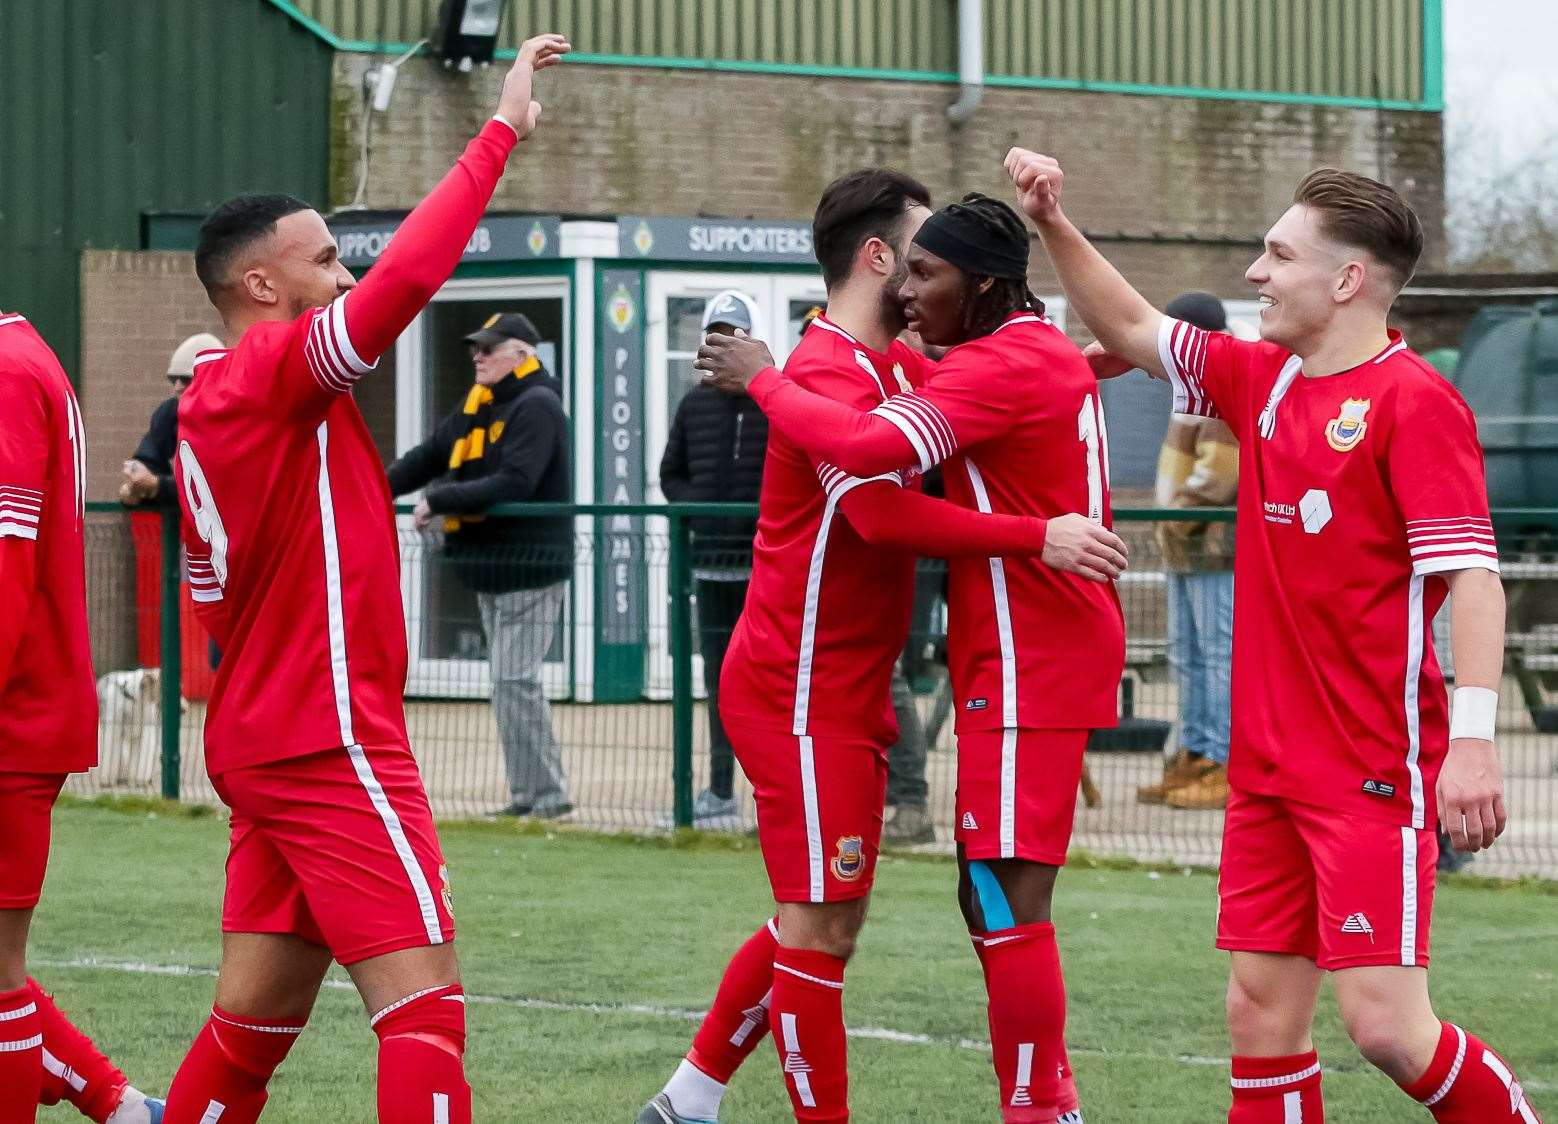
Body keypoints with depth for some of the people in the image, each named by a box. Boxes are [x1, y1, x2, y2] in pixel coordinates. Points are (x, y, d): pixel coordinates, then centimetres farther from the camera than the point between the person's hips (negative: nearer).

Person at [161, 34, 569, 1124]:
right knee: (425, 1001, -12)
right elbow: (410, 274, -25)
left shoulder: (210, 401, 16)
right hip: (331, 739, -10)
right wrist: (502, 131, -20)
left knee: (256, 1013, 13)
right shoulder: (277, 370, -12)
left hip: (263, 740, 10)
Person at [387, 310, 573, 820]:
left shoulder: (537, 408, -13)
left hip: (530, 568, -9)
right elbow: (427, 458, 18)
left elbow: (513, 484, -25)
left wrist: (438, 501, -23)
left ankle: (544, 796, -10)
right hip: (489, 569, 9)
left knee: (514, 682, -12)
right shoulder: (477, 405, 15)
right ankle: (528, 797, 12)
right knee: (509, 683, 9)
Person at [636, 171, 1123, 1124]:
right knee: (821, 925, -5)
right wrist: (1037, 537, -34)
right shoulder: (831, 374, -19)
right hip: (803, 695, -10)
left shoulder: (893, 362, 13)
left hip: (847, 695, 10)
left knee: (826, 921, 16)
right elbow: (885, 511, -33)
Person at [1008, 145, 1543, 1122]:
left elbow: (1472, 575, -18)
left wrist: (1473, 736, -27)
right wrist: (1055, 225, 18)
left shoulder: (1415, 400, -12)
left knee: (1386, 1025, -14)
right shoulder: (1265, 382, 11)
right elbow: (1134, 331, 27)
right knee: (1262, 1013, 6)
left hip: (1374, 774, -8)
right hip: (1270, 767, 8)